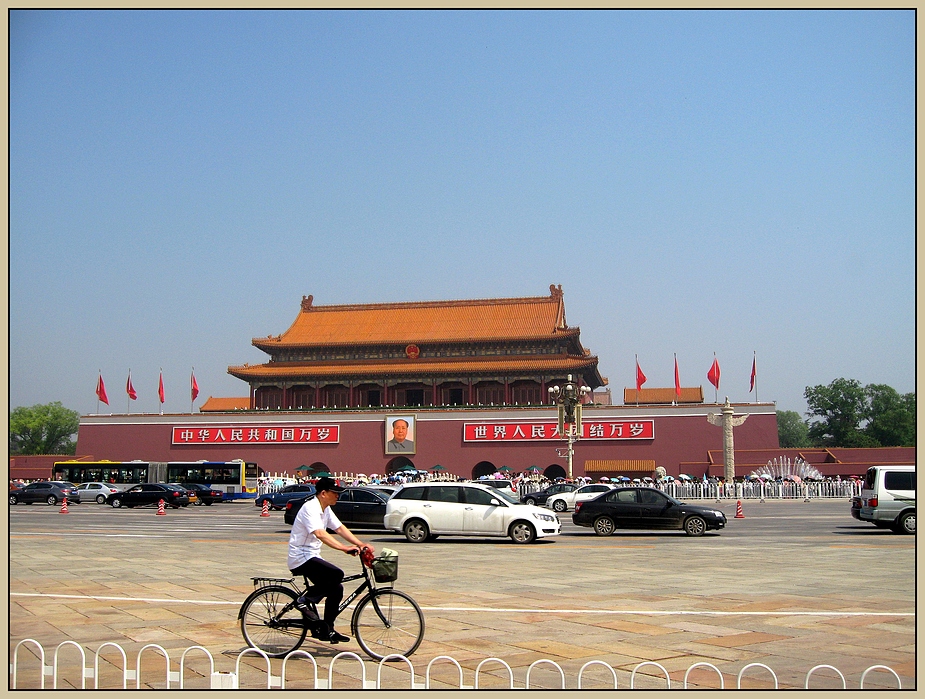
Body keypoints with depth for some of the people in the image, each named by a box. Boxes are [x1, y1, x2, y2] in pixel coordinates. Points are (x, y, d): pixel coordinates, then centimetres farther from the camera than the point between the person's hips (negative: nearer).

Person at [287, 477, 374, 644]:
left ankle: (326, 630, 15)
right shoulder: (311, 508, -19)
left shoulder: (325, 509, 11)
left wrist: (360, 544, -3)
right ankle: (305, 600, -11)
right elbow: (320, 534, -32)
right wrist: (344, 548, -40)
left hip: (312, 557, 10)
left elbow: (340, 528, 9)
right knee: (337, 574, -25)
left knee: (336, 589, 5)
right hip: (301, 558, -10)